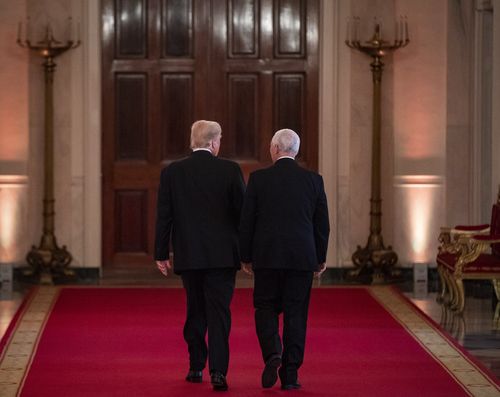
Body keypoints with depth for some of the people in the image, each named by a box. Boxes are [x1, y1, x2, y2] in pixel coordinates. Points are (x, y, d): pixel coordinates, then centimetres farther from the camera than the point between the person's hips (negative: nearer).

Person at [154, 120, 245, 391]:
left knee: (195, 312, 16)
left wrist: (161, 254, 8)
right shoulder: (230, 170, -4)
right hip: (222, 255, -2)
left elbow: (164, 216, 1)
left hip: (188, 256, 2)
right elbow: (242, 212, -2)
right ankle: (218, 371, -13)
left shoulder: (171, 172, 0)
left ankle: (196, 367, 20)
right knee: (219, 313, -2)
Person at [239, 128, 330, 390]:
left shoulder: (258, 179, -3)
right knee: (295, 313, 5)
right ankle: (290, 374, 3)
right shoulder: (313, 180, 2)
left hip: (267, 257, -1)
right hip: (302, 258, 1)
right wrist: (321, 258, 16)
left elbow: (246, 221, -1)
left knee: (266, 308, 11)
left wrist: (246, 257, 9)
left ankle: (272, 353, -13)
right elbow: (322, 223, 5)